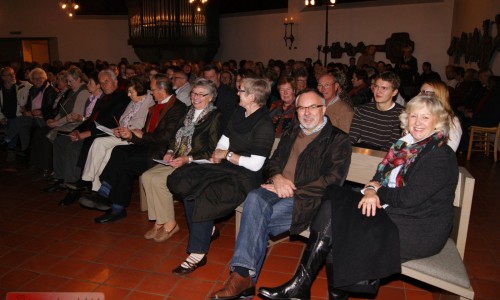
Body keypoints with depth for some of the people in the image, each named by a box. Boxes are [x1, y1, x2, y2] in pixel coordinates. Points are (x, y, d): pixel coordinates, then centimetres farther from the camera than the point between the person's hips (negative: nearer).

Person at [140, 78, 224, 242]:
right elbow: (176, 137, 22)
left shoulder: (215, 117, -5)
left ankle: (169, 224, -6)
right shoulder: (189, 113, 18)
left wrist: (187, 159, -19)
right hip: (176, 160, 8)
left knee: (158, 180, -23)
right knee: (146, 176, -12)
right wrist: (170, 152, 1)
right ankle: (159, 221, -4)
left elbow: (212, 151, -12)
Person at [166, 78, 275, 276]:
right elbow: (224, 140, 17)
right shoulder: (239, 113, 10)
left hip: (247, 177, -8)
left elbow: (255, 164, -19)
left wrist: (227, 155, -9)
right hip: (229, 168, 8)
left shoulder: (264, 125, -15)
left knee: (205, 194, -27)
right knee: (186, 182, -11)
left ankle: (198, 254, -15)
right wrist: (218, 153, -4)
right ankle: (206, 230, 3)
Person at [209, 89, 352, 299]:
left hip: (307, 199, -5)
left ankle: (244, 276, -17)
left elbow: (333, 181, -7)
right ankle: (243, 276, -29)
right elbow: (272, 162, 21)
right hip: (278, 190, 5)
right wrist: (277, 178, -5)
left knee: (257, 219, -28)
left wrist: (291, 189, -13)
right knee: (255, 198, -29)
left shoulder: (338, 139, 4)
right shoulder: (290, 135, 25)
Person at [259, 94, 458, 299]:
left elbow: (408, 199, -20)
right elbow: (381, 176, 12)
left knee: (334, 222, -21)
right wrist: (372, 188, -10)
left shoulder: (441, 156, -13)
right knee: (333, 205, -15)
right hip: (392, 212, 8)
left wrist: (376, 191, -5)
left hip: (420, 230, -8)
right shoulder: (405, 144, 13)